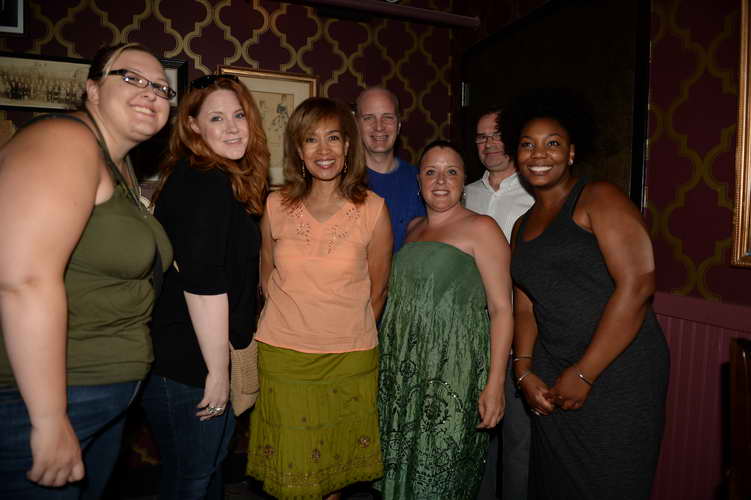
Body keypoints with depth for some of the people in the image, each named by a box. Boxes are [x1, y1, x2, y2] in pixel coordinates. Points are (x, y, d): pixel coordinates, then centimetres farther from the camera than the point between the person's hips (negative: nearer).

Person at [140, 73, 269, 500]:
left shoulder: (222, 181, 11)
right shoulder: (207, 183, -20)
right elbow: (202, 284, -26)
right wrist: (218, 369, -19)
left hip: (188, 358, 10)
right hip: (188, 367, -10)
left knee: (212, 464, 26)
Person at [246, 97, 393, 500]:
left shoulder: (373, 209, -8)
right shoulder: (276, 206, -2)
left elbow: (377, 291, 2)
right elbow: (267, 278, 10)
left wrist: (350, 337, 8)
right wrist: (290, 325, 10)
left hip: (349, 360, -1)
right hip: (282, 356, 1)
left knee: (338, 466, 16)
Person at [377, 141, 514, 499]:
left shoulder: (480, 228, -5)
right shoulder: (413, 229, 14)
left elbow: (501, 308, -10)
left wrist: (495, 384, -16)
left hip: (453, 372, -6)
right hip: (403, 370, 6)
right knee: (401, 469, 14)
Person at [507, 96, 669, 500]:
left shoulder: (599, 199, -8)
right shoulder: (523, 226, 13)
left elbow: (637, 285, -18)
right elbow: (524, 306, 11)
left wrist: (584, 374, -16)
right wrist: (524, 372, -4)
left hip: (618, 373, -6)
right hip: (551, 380, 6)